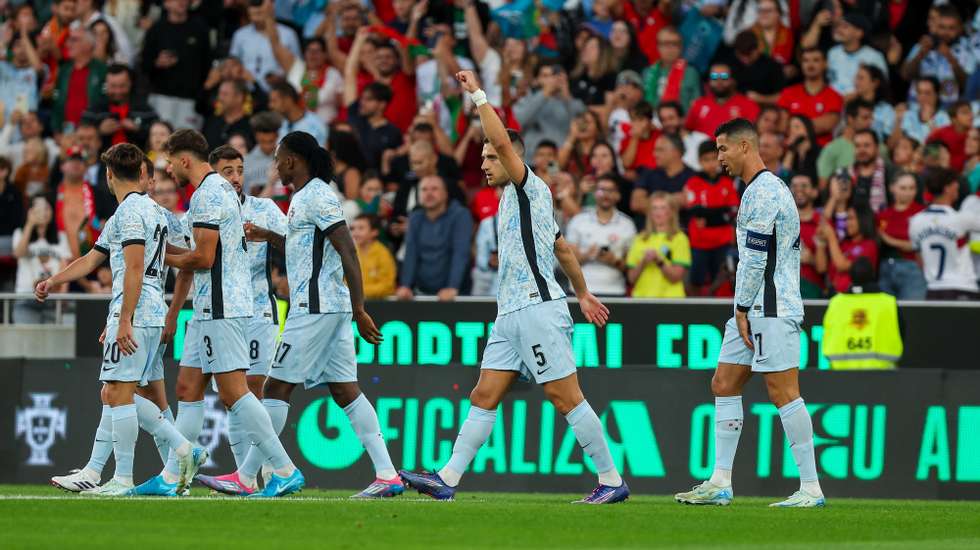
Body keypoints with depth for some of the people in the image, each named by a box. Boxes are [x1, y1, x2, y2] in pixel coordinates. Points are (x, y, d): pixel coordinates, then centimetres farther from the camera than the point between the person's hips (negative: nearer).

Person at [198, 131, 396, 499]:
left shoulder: (318, 196, -12)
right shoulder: (303, 197, 18)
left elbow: (348, 251, -18)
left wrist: (359, 310, -21)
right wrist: (270, 237, 26)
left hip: (315, 309, -10)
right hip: (331, 309, 10)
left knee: (277, 388, -6)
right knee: (345, 391, 5)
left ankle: (246, 478, -4)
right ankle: (387, 475, -1)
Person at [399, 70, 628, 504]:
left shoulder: (531, 189, -5)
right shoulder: (513, 201, 21)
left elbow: (503, 141, -21)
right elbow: (563, 249, 30)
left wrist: (478, 95, -14)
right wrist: (583, 293, 37)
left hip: (538, 308, -10)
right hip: (510, 314, 10)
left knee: (565, 397, -8)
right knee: (484, 396, 4)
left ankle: (612, 481, -4)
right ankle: (447, 480, 1)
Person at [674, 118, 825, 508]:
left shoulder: (762, 192, -13)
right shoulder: (772, 188, 19)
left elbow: (755, 258, -17)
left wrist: (743, 307, -12)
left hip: (771, 310, -11)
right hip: (753, 311, 11)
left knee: (783, 392, -10)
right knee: (724, 385, 9)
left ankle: (811, 488, -9)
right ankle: (720, 484, 10)